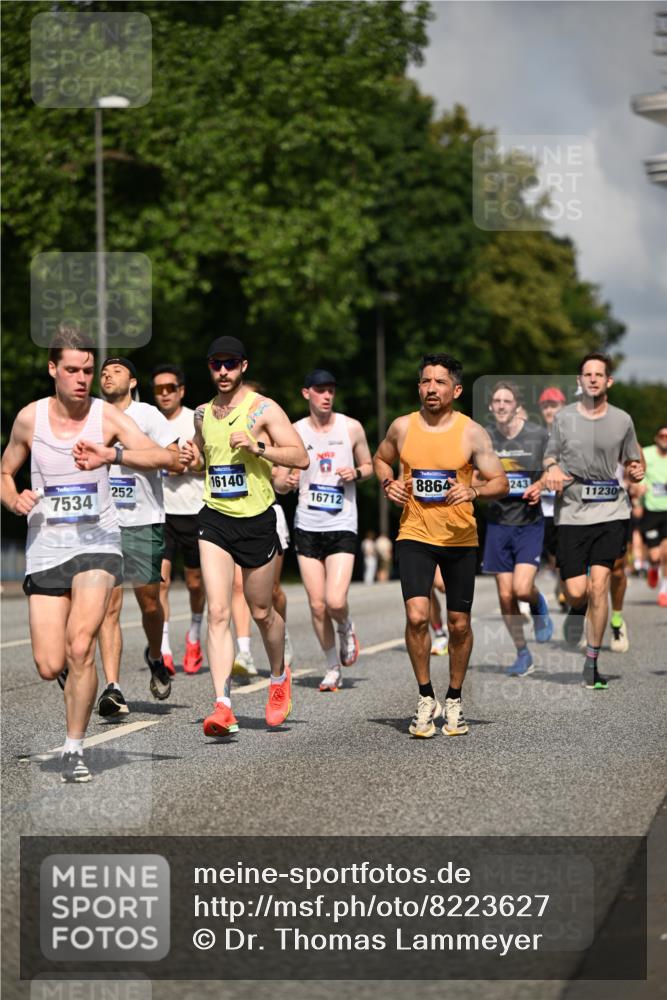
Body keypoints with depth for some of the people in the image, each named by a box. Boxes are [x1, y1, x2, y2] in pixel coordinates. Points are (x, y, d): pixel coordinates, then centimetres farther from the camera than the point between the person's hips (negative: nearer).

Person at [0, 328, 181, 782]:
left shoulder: (107, 416, -4)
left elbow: (159, 455, -19)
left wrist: (110, 455, -37)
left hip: (97, 541, -2)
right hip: (46, 546, 2)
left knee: (80, 647, -21)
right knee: (50, 667, -3)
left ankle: (75, 749, -5)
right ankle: (76, 672, 36)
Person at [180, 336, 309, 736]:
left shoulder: (264, 409, -5)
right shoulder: (203, 414, 12)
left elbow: (301, 458, -9)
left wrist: (258, 448, -22)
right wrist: (193, 458, 6)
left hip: (257, 521, -3)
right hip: (215, 520, 3)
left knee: (261, 612, 10)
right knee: (218, 612, -11)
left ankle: (280, 676, 40)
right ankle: (223, 706, -16)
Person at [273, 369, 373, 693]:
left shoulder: (351, 428, 2)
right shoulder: (294, 432, 2)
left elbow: (369, 465, 14)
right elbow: (279, 483, 6)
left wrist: (356, 473, -8)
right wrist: (287, 481, -17)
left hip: (342, 525, -1)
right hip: (307, 525, 1)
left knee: (336, 601, -15)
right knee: (317, 605, 1)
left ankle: (346, 629, 20)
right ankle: (333, 668, 18)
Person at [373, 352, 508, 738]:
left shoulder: (472, 432, -6)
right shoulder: (403, 427, 0)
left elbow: (502, 483, -8)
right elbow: (381, 459, 20)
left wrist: (473, 491, -28)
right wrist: (389, 483, -1)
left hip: (460, 539, 0)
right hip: (415, 536, 0)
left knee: (459, 624, 7)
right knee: (417, 616, -16)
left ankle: (454, 700, 27)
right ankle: (426, 699, -1)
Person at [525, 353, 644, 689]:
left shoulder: (622, 420, 7)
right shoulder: (564, 417, 4)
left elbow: (632, 462, 19)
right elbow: (550, 459, 15)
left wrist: (636, 472, -4)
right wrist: (543, 482, -5)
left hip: (610, 512, 0)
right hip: (571, 513, 0)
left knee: (598, 584, -11)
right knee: (576, 592, -7)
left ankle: (592, 661, 0)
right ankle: (577, 610, 34)